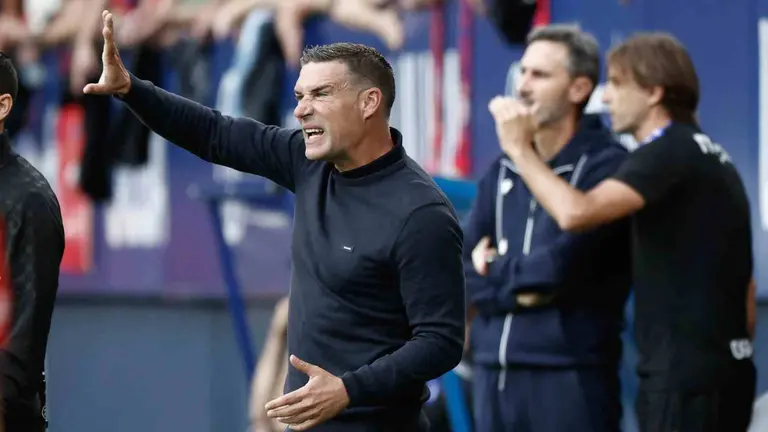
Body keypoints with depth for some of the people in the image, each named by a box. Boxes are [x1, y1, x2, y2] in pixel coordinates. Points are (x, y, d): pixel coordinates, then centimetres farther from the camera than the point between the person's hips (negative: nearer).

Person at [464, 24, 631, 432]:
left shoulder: (607, 166, -7)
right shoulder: (503, 170, 14)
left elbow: (563, 263, -17)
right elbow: (462, 270, 8)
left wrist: (497, 271, 0)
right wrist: (517, 288, -9)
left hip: (571, 375, -7)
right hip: (494, 371, 7)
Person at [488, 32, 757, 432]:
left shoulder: (670, 153, -12)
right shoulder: (712, 158, 20)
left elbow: (575, 213, -25)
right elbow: (744, 282, 23)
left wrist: (519, 147, -12)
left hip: (685, 373, -10)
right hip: (722, 367, 10)